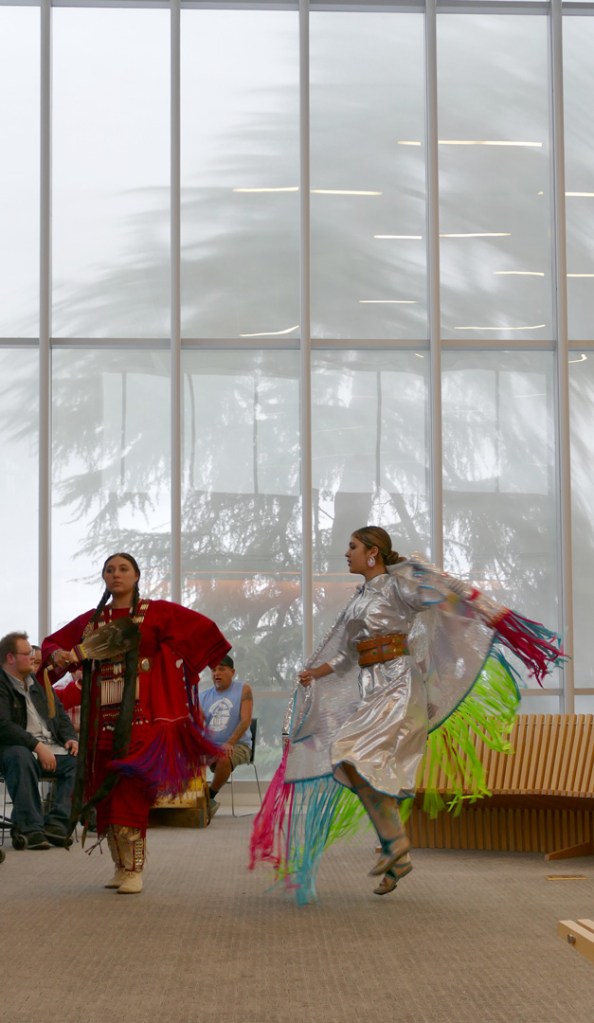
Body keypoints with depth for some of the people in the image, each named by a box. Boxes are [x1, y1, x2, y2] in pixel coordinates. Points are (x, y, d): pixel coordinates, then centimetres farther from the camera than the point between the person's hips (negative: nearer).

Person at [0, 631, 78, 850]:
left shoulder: (38, 682, 18)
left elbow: (60, 713, 20)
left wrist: (70, 738, -1)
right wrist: (37, 745, -27)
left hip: (50, 748, 7)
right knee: (21, 757, -40)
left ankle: (56, 822, -25)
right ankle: (30, 828, -39)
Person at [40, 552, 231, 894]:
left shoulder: (156, 612, 4)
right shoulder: (91, 621, 14)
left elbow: (202, 628, -1)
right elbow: (52, 643, 19)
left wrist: (166, 659, -2)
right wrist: (58, 655, -4)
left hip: (142, 717, -4)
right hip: (103, 719, 4)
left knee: (131, 791, -12)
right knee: (106, 793, 4)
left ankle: (134, 870, -7)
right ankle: (121, 867, 14)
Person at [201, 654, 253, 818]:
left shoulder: (243, 690, 1)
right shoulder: (205, 696, 14)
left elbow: (246, 720, -9)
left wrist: (230, 743, -24)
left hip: (238, 744, -4)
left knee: (224, 758, -38)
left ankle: (209, 797, -17)